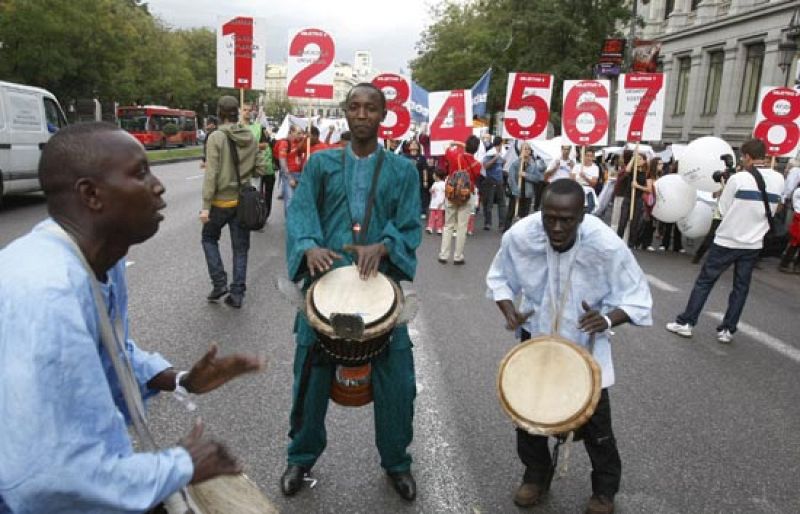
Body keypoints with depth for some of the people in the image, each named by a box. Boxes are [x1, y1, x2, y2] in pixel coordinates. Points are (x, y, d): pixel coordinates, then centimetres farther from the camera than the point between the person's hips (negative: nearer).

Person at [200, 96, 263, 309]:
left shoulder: (216, 137, -13)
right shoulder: (251, 138, 0)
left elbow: (211, 174, -17)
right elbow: (259, 169, 3)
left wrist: (205, 206, -15)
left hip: (221, 200, -4)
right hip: (243, 200, 4)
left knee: (209, 238, 19)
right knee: (240, 248, 10)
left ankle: (219, 283, 11)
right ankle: (237, 294, 13)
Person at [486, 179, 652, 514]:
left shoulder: (606, 245, -29)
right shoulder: (519, 236, -25)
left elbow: (637, 299, -16)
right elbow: (499, 278, -5)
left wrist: (607, 319, -36)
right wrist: (508, 309, -24)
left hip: (587, 342, -2)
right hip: (535, 335, 2)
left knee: (595, 420, 6)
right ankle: (536, 475, 39)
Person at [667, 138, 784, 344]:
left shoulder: (738, 178, -14)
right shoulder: (779, 180, 1)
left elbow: (723, 209, -6)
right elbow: (771, 210, 13)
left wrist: (724, 192, 10)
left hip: (727, 241, -4)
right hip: (753, 244, 4)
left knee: (704, 281, 5)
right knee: (741, 287, 11)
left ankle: (685, 323, 8)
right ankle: (727, 330, 15)